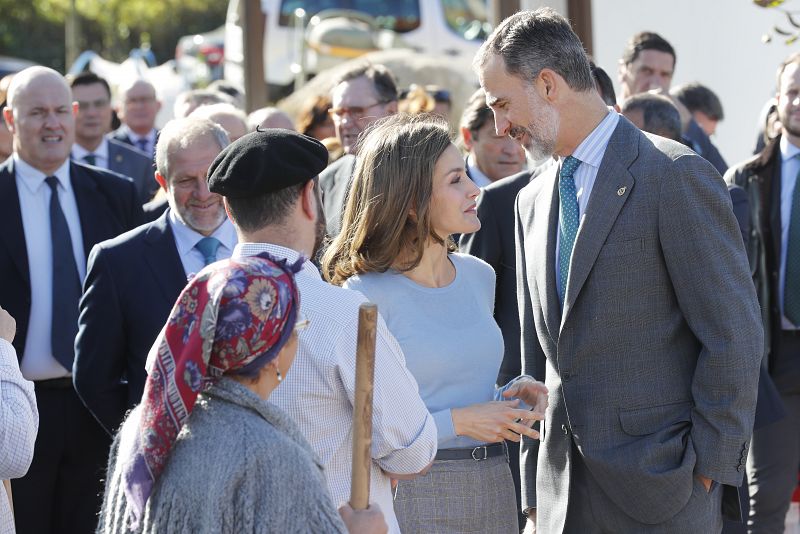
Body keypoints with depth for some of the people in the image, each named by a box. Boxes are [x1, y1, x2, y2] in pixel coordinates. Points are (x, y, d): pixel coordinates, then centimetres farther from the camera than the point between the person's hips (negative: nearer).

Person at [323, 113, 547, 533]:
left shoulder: (478, 276, 8)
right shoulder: (366, 296, -14)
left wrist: (512, 393, 1)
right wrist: (457, 421, -18)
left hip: (493, 487, 6)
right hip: (414, 498, -6)